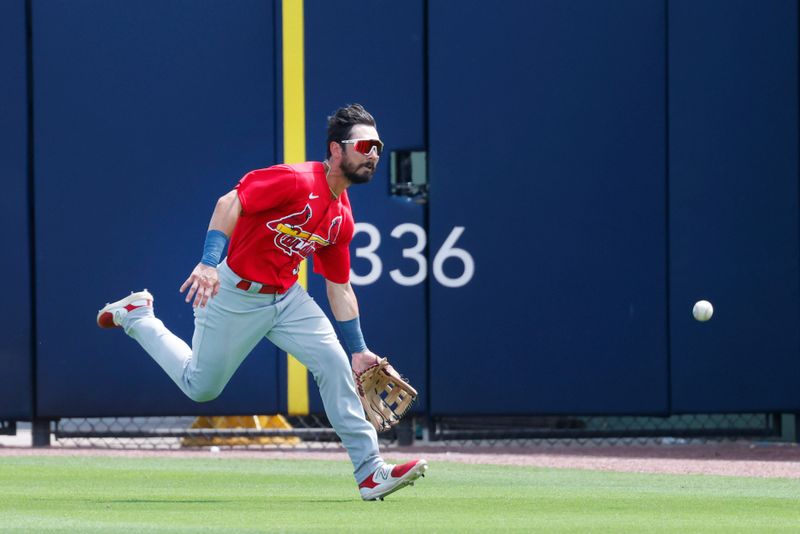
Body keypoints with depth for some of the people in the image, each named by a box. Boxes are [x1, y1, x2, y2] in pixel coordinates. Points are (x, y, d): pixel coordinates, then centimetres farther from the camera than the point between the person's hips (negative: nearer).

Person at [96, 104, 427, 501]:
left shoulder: (341, 217, 3)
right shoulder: (296, 182, -22)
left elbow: (339, 288, 11)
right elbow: (229, 204, -26)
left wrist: (358, 349, 9)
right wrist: (210, 262, -37)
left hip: (286, 297, 7)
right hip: (234, 295, -7)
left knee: (333, 362, -10)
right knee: (200, 387, 7)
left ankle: (369, 472, -8)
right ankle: (136, 316, 30)